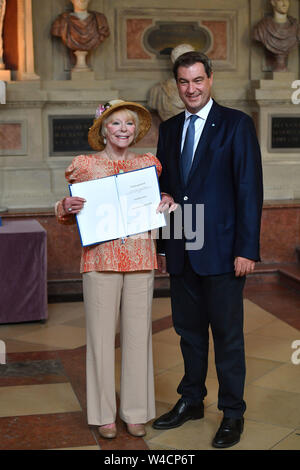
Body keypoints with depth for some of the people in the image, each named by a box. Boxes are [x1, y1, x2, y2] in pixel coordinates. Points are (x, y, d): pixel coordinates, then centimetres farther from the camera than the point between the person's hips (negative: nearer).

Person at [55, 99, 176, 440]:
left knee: (138, 333, 5)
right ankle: (104, 412, 17)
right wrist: (67, 207, -11)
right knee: (101, 333, 2)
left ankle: (136, 411, 18)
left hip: (140, 259, 2)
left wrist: (168, 202, -2)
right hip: (100, 259, -2)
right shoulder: (84, 165, 4)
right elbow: (68, 216, 11)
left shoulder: (148, 164, 10)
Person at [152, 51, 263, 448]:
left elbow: (250, 189, -8)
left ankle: (232, 413, 19)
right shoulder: (169, 129, 12)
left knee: (227, 334, 4)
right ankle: (191, 401, 31)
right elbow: (165, 189, 14)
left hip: (221, 251, -5)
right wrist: (161, 244, 10)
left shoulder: (236, 125, -4)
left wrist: (247, 249, -14)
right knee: (189, 330, 15)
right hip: (181, 252, 5)